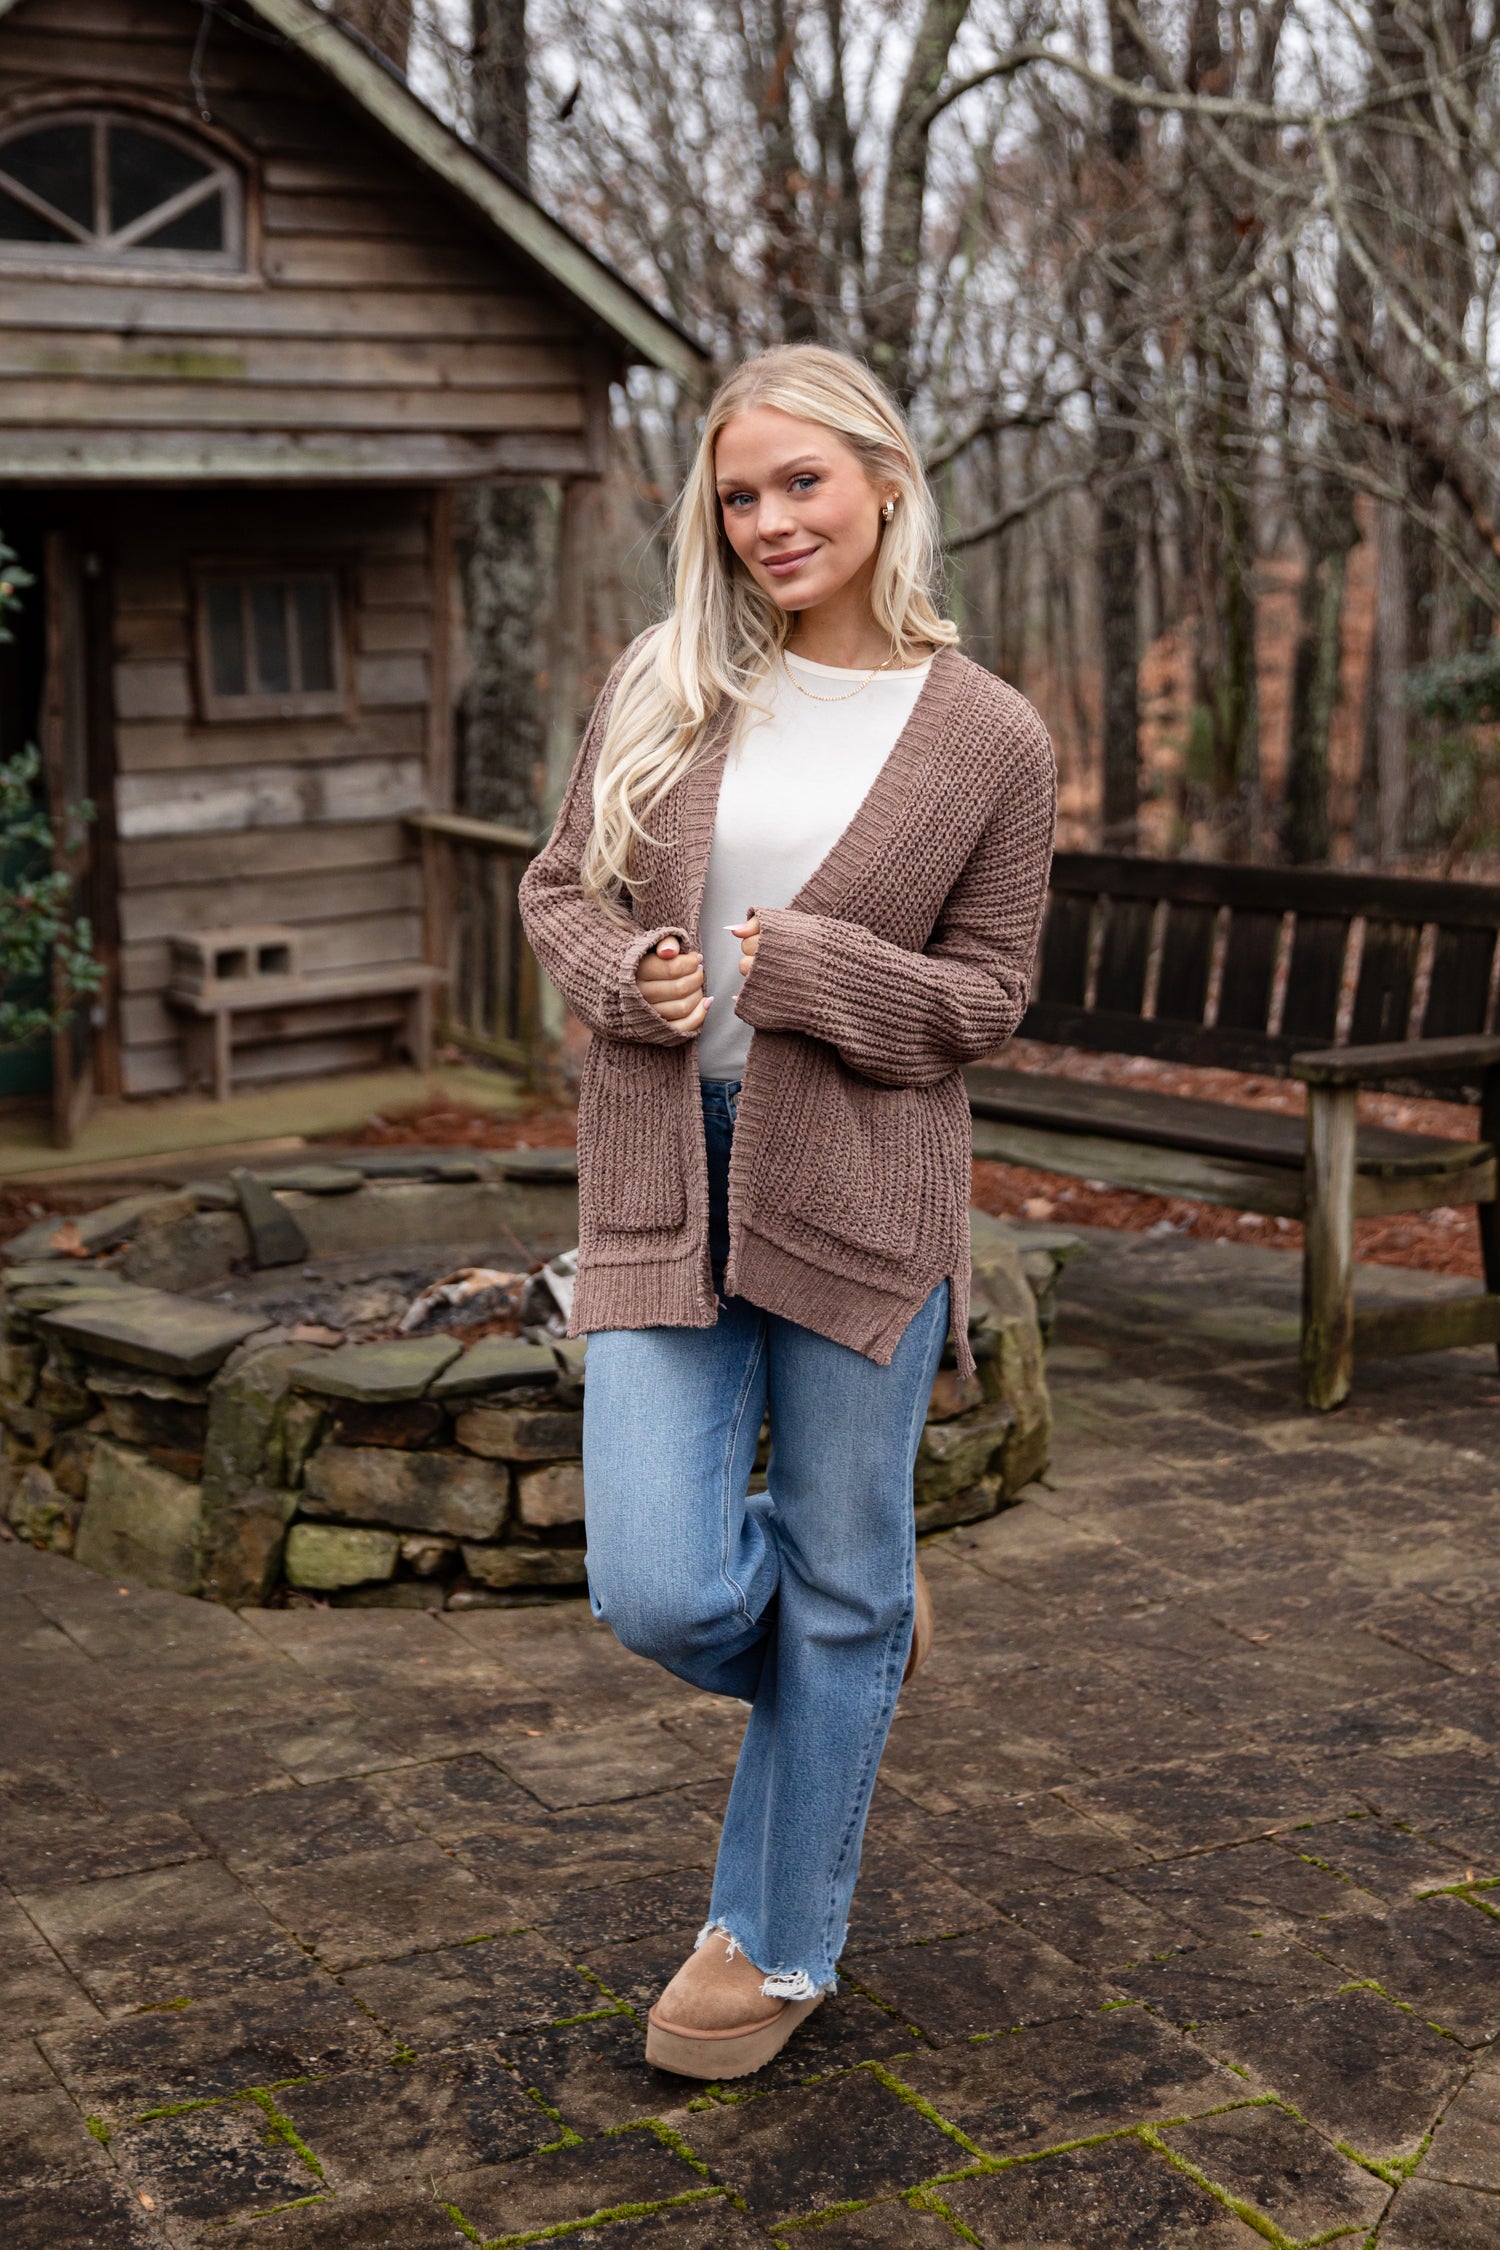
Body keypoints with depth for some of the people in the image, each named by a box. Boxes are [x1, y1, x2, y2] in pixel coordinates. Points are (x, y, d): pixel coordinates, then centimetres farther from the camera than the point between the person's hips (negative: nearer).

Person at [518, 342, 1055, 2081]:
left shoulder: (989, 741, -3)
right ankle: (860, 1625, 32)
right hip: (662, 1188, 2)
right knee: (661, 1595, -4)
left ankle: (778, 1940, 29)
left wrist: (810, 973, -17)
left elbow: (985, 996, 2)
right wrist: (629, 974, -12)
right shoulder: (664, 686, 3)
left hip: (862, 1189, -1)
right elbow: (559, 889, 11)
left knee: (837, 1584, 9)